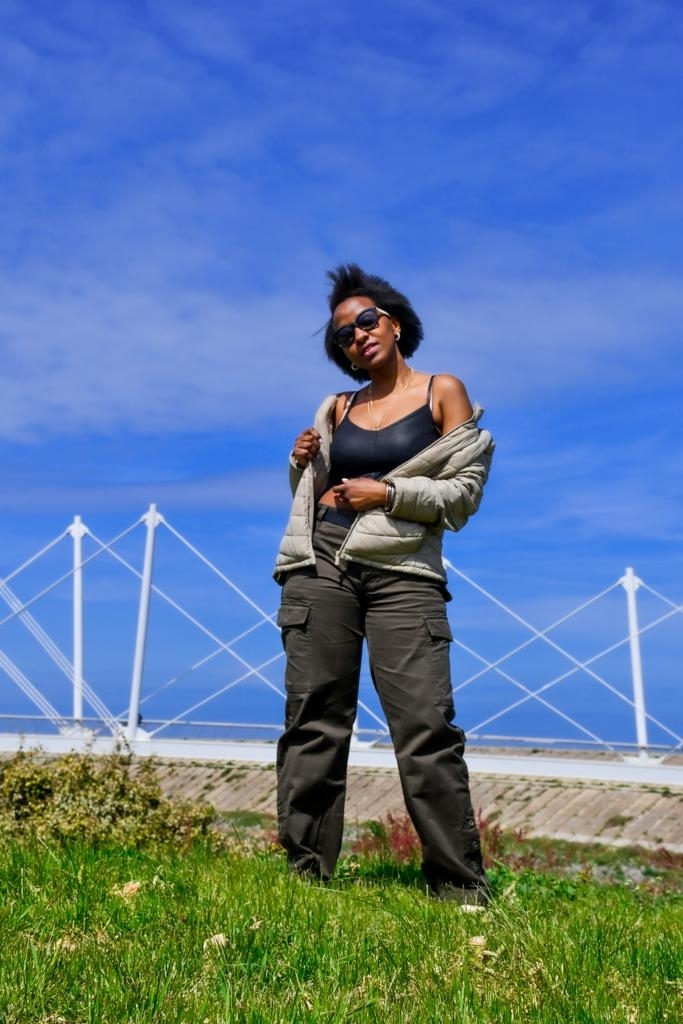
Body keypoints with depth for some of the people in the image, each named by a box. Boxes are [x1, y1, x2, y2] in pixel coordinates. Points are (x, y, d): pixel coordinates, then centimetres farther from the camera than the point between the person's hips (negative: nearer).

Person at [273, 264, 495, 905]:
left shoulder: (443, 393, 7)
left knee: (425, 725, -11)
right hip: (321, 566, 4)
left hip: (402, 573, -3)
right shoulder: (338, 408, 17)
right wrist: (302, 463, 4)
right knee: (313, 720, 2)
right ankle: (305, 869, 11)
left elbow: (466, 491, 1)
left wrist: (389, 495, -10)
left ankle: (459, 883, -2)